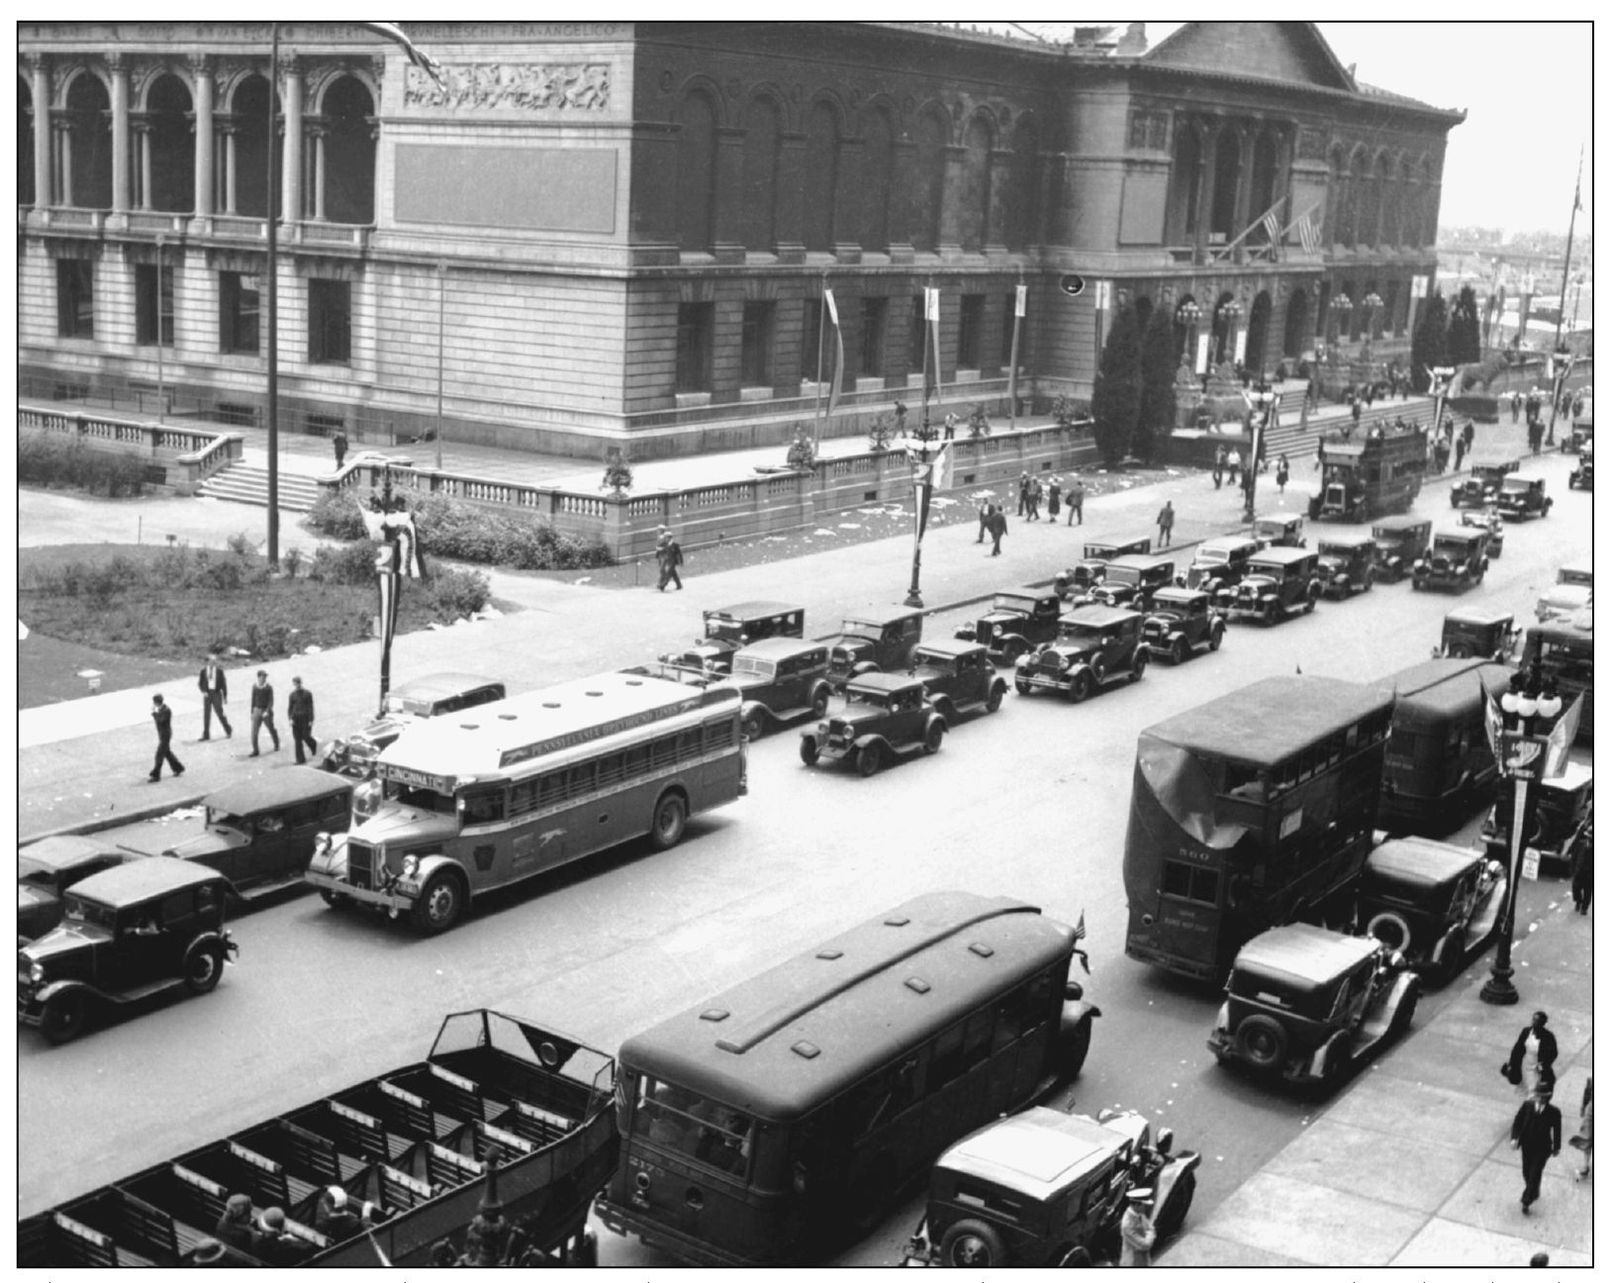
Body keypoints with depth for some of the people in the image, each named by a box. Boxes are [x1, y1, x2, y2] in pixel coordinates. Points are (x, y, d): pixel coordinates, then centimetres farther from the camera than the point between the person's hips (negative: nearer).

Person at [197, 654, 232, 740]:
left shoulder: (219, 671, -1)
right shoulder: (203, 671, 3)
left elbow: (224, 684, 2)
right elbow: (200, 683, 7)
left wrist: (225, 696, 0)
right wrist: (203, 691, -9)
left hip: (216, 694, -2)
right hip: (207, 694, 2)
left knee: (220, 713, -4)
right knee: (206, 714, 2)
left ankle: (228, 731, 17)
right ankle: (206, 735, 6)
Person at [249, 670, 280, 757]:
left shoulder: (269, 688, -8)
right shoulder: (255, 687, 3)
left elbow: (271, 701, -10)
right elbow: (253, 700, 11)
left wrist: (267, 711, -21)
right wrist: (252, 712, 12)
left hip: (267, 711, -3)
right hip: (257, 710, 3)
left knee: (271, 729, 12)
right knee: (254, 731, -8)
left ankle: (277, 745, 36)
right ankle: (255, 750, -5)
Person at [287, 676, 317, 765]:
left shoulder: (307, 694, -2)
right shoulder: (292, 695, 7)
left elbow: (310, 707, -3)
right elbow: (289, 708, 8)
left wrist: (311, 720, -8)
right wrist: (290, 718, -7)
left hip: (306, 718, -3)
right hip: (296, 718, 3)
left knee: (306, 736, -7)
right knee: (297, 739, -1)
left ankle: (313, 745, 31)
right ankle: (300, 759, 3)